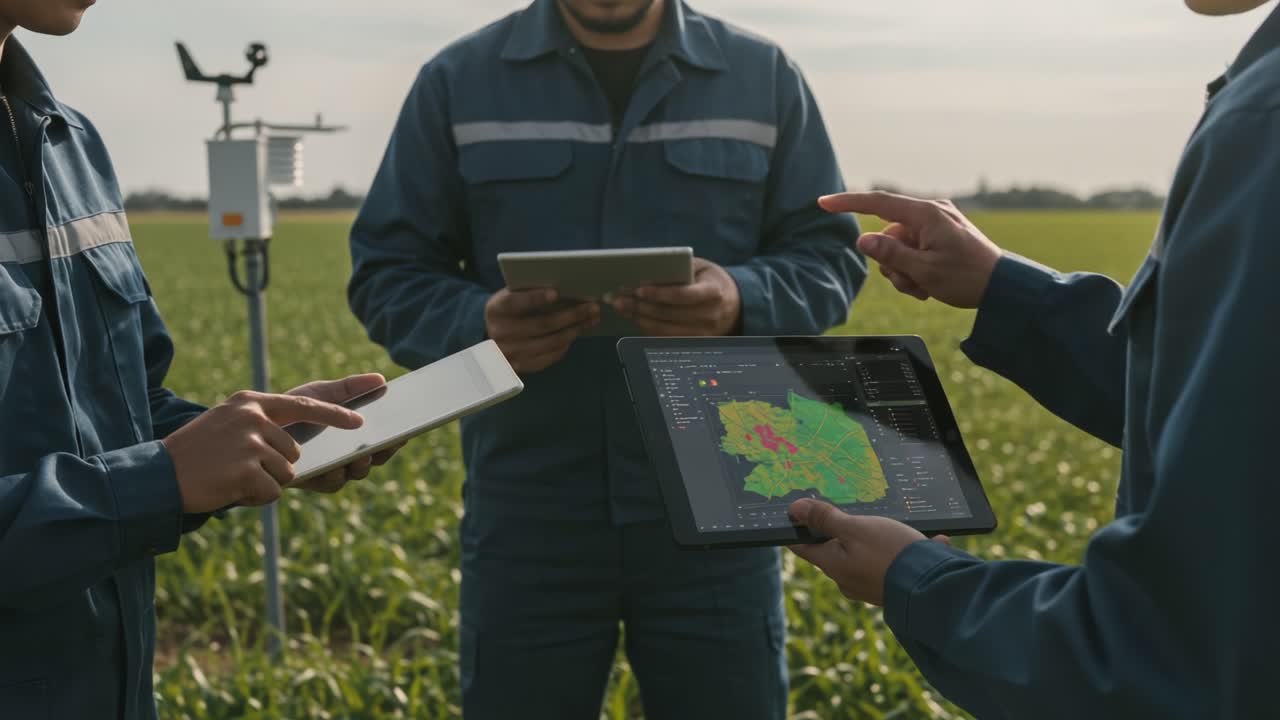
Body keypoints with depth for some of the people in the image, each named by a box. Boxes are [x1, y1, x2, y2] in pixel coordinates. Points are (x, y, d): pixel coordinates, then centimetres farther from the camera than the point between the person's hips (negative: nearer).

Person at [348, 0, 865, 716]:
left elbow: (829, 259, 6)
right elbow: (387, 271, 5)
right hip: (529, 521, 0)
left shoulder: (766, 78, 6)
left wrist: (743, 302, -17)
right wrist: (477, 326, -18)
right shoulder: (457, 82, 4)